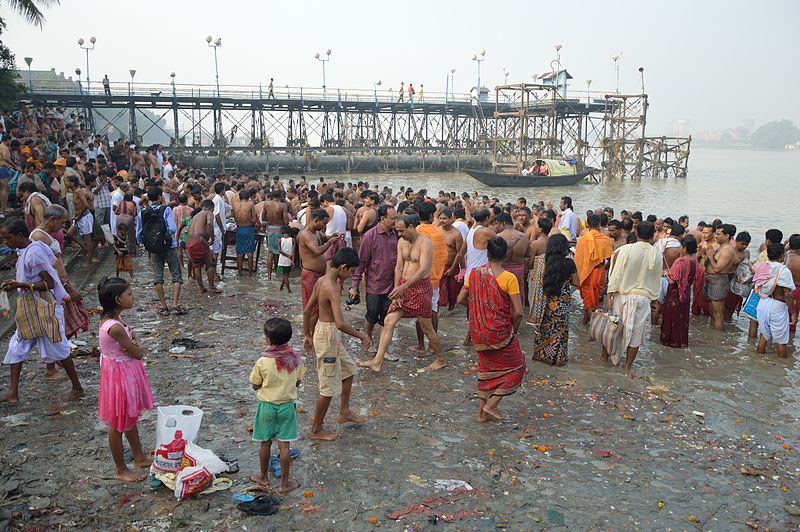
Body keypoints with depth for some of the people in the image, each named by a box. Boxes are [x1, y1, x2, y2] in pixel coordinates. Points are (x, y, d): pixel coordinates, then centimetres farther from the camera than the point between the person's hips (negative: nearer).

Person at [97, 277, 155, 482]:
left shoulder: (113, 319, 0)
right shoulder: (115, 327, -29)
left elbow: (131, 337, 8)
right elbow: (138, 353, -22)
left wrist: (133, 343, -14)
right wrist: (138, 346, -1)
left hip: (127, 373, 10)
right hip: (119, 376, -10)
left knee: (131, 418, 23)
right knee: (119, 425, 8)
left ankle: (139, 457, 39)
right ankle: (120, 470, 24)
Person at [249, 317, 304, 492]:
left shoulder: (263, 362, -20)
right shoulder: (296, 357, -13)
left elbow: (255, 386, -8)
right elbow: (297, 382, -1)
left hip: (267, 405, -1)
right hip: (288, 405, 2)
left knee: (265, 443, 16)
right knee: (284, 445, 9)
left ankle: (264, 477, 34)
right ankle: (284, 483, 17)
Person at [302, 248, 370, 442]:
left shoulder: (321, 280, 2)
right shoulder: (332, 288, -26)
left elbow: (307, 310, 11)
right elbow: (340, 323, -35)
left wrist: (307, 335, 21)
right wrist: (361, 336, -21)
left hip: (321, 330, 10)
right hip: (328, 335, -10)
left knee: (348, 369, 26)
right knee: (329, 387, 4)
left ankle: (344, 412, 40)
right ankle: (316, 431, 19)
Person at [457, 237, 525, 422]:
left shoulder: (474, 273, -3)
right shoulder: (509, 278, -17)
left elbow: (461, 299, 4)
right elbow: (518, 312, -17)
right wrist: (513, 330, 0)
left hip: (478, 333, 5)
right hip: (500, 332, -5)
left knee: (486, 367, 22)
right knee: (515, 366, 16)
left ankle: (482, 411, 26)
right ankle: (491, 405, 10)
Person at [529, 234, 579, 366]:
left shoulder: (544, 260, -9)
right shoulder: (569, 263, -14)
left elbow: (539, 281, -1)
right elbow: (576, 282, -4)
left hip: (545, 300, 2)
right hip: (562, 301, -2)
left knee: (544, 326, 17)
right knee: (559, 328, 13)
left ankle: (541, 353, 27)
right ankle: (558, 357, 21)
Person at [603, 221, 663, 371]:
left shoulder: (624, 250, -13)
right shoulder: (657, 255, -5)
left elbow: (615, 274, -11)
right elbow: (656, 280, 4)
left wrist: (610, 295, -5)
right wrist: (654, 297, 15)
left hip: (622, 295, -1)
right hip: (643, 297, 1)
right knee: (636, 332, 10)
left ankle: (605, 356, 29)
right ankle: (627, 366, 18)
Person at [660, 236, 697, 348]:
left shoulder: (680, 261, -26)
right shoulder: (694, 262, -3)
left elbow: (672, 281, -25)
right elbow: (692, 278, 10)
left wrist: (667, 274, -5)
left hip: (675, 294, -7)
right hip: (686, 294, 7)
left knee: (672, 316, 8)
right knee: (682, 317, 19)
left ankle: (670, 340, 18)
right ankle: (682, 341, 29)